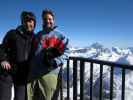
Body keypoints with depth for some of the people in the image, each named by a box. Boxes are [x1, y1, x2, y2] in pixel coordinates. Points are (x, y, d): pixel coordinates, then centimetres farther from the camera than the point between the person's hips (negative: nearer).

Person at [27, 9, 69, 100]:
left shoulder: (60, 35, 6)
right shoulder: (38, 34, 22)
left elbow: (65, 52, -2)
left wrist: (55, 61, -19)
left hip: (49, 73, -4)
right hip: (33, 72, 5)